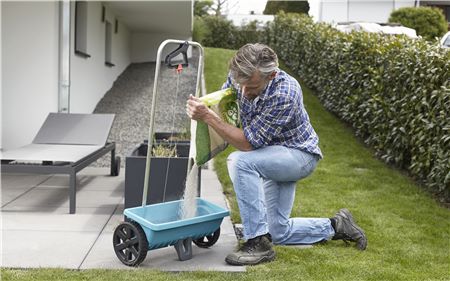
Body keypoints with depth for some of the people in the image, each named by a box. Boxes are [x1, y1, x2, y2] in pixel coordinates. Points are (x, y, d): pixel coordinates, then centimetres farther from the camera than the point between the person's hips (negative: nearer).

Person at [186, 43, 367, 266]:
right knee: (279, 232, 10)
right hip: (273, 158, 7)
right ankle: (336, 225, 30)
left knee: (241, 161, -35)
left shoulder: (284, 95, -36)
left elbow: (248, 143, -34)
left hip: (299, 154, -7)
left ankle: (259, 243, -26)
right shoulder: (240, 76, -16)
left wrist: (208, 117, -39)